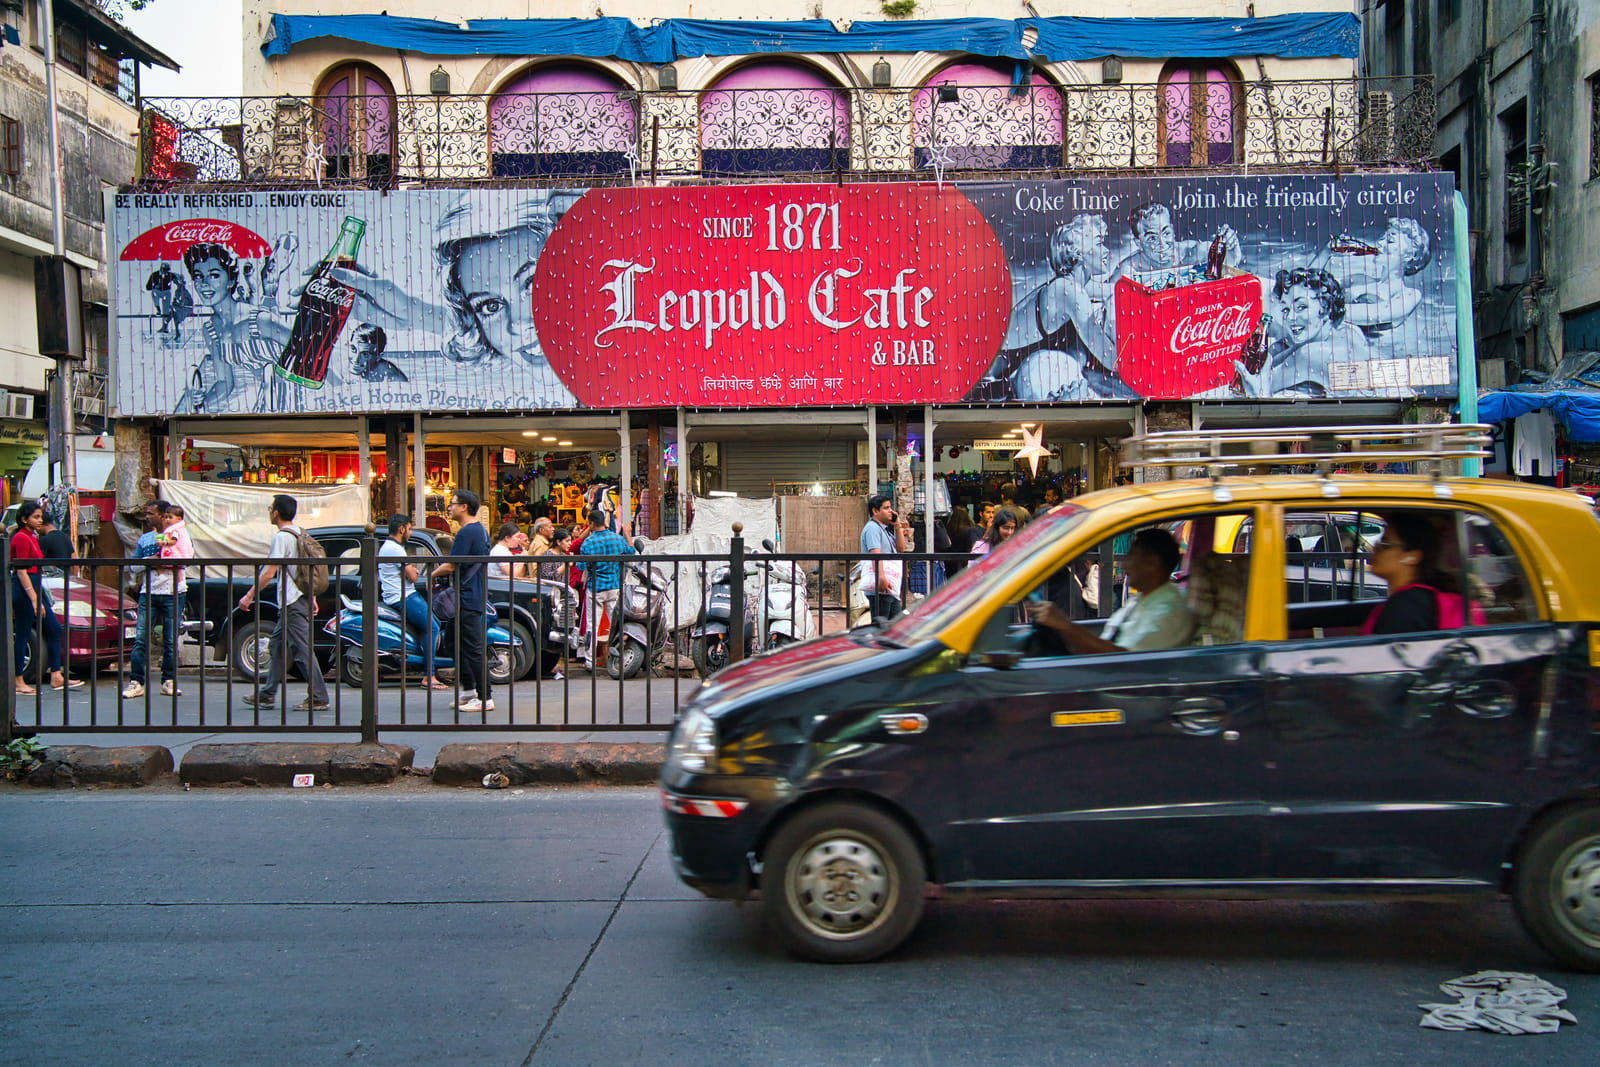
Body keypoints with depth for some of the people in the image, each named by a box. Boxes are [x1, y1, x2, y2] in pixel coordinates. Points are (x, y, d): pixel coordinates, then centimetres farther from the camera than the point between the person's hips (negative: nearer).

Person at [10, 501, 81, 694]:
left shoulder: (32, 537, 16)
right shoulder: (21, 538, -13)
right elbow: (21, 571, -18)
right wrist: (34, 599, -22)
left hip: (34, 587, 10)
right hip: (24, 589, -10)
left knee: (54, 629, 6)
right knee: (22, 635, -4)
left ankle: (56, 677, 7)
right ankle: (18, 682, 2)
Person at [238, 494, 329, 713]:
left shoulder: (281, 537, -13)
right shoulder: (299, 534, 15)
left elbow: (269, 573, -17)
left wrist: (249, 596, -11)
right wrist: (312, 597, 24)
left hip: (291, 602, -10)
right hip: (302, 597, 10)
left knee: (302, 649, -8)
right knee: (278, 645, 16)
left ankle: (318, 698, -7)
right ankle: (266, 694, 23)